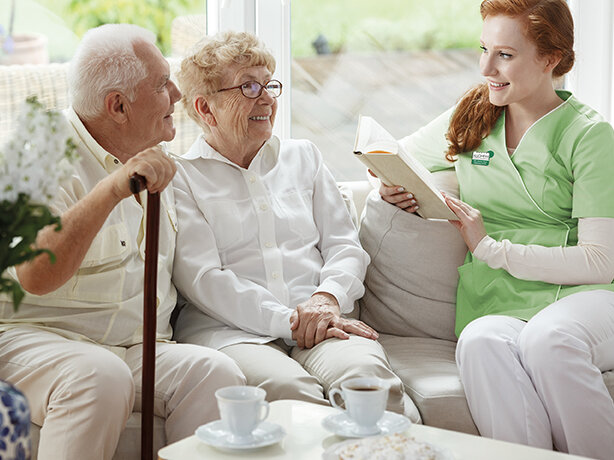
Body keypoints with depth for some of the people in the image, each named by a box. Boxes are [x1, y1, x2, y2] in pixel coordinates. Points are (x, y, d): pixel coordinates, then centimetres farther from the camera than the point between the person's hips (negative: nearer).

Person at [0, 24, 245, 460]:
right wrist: (110, 190, -35)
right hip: (36, 338, -6)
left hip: (142, 349, 6)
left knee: (215, 370, -24)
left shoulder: (154, 160, 17)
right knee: (102, 376, -38)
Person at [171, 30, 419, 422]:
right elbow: (201, 279, -4)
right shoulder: (181, 177, 8)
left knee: (364, 372, -31)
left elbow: (345, 244, 19)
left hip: (319, 321, 4)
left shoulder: (304, 157, 25)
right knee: (286, 386, -37)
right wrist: (289, 322, -14)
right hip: (230, 329, -3)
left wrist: (328, 296, -5)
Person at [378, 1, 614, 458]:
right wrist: (394, 185, 5)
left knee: (547, 338, -39)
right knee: (481, 341, -35)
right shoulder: (470, 118, 15)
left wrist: (492, 248, -10)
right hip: (498, 306, 3)